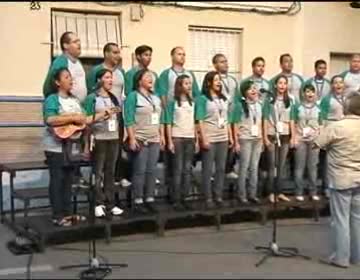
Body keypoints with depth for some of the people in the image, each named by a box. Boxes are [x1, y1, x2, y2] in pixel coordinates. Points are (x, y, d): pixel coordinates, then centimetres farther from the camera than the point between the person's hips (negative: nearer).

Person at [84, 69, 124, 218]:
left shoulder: (115, 98, 15)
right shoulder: (92, 98, -3)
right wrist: (101, 116, -18)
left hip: (114, 138, 5)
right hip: (99, 138, -5)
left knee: (110, 172, 8)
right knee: (98, 172, -3)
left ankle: (110, 203, 13)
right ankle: (99, 204, 3)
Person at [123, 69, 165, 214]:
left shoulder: (156, 98, 18)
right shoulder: (133, 96, -5)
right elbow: (128, 120, -12)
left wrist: (162, 136, 14)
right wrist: (132, 138, -18)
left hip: (154, 140, 7)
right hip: (140, 140, -7)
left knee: (151, 171, 6)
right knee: (140, 171, -6)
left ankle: (150, 199, 12)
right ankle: (138, 202, -1)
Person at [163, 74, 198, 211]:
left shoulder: (192, 102, 11)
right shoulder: (172, 102, -3)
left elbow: (194, 122, 14)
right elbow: (168, 123, -5)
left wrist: (197, 140, 9)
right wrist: (170, 141, -11)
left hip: (190, 138, 5)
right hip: (177, 138, -5)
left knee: (187, 169, 4)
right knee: (178, 169, -5)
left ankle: (184, 198, 10)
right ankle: (176, 200, -1)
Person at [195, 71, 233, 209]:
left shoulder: (224, 99, 14)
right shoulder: (202, 99, -4)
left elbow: (227, 120, 16)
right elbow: (200, 120, -9)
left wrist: (230, 137, 12)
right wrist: (203, 138, -15)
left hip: (223, 138, 6)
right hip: (209, 138, -6)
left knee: (221, 168, 6)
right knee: (208, 169, -1)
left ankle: (218, 196, 14)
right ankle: (208, 198, 4)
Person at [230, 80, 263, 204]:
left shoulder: (259, 105, 9)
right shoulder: (240, 105, -9)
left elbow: (260, 123, 14)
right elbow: (235, 124, -10)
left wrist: (261, 138, 9)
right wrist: (236, 142, -13)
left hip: (257, 139, 6)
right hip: (245, 139, -5)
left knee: (254, 168, 8)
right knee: (244, 167, -2)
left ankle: (252, 194, 15)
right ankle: (241, 195, 5)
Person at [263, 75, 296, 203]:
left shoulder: (290, 101, 7)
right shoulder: (269, 100, -3)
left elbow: (291, 120, 7)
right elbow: (265, 119, -4)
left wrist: (292, 137, 3)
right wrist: (265, 137, -9)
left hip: (285, 136, 3)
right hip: (272, 135, -3)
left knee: (282, 165, 7)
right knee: (271, 165, 1)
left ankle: (280, 192, 13)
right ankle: (271, 193, 8)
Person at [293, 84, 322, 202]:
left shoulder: (318, 108, 7)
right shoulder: (298, 107, 2)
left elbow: (320, 125, 9)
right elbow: (294, 124, 2)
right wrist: (294, 138, -6)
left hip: (314, 140, 2)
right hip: (301, 139, -2)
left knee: (313, 166, 4)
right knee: (300, 166, 1)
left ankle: (313, 192, 11)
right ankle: (299, 192, 6)